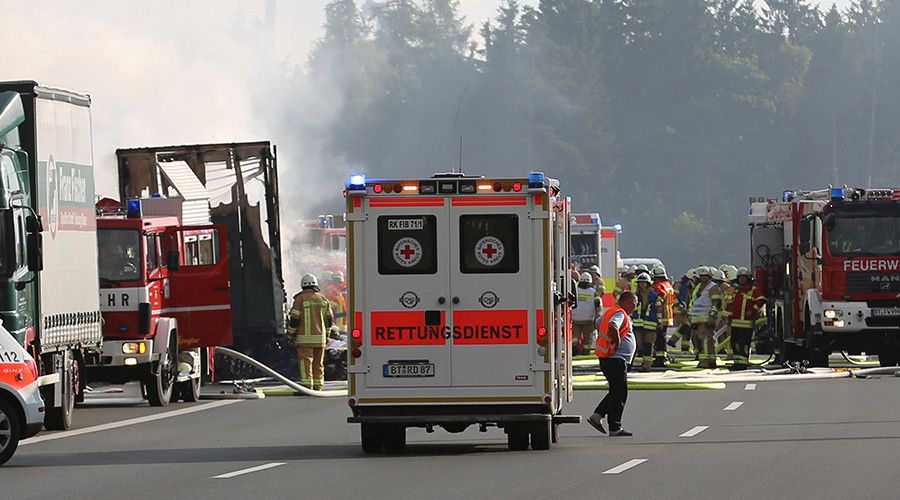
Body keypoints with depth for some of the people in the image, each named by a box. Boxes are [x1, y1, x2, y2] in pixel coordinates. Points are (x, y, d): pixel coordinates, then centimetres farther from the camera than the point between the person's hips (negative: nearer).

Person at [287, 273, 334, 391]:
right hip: (320, 338, 4)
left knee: (305, 363, -7)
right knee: (318, 364, 10)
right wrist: (326, 333, 25)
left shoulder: (300, 299, -7)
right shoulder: (323, 299, 8)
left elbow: (294, 319, -8)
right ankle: (317, 388, 11)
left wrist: (290, 334, 4)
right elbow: (329, 319, 13)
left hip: (305, 339, -4)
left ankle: (307, 388, -15)